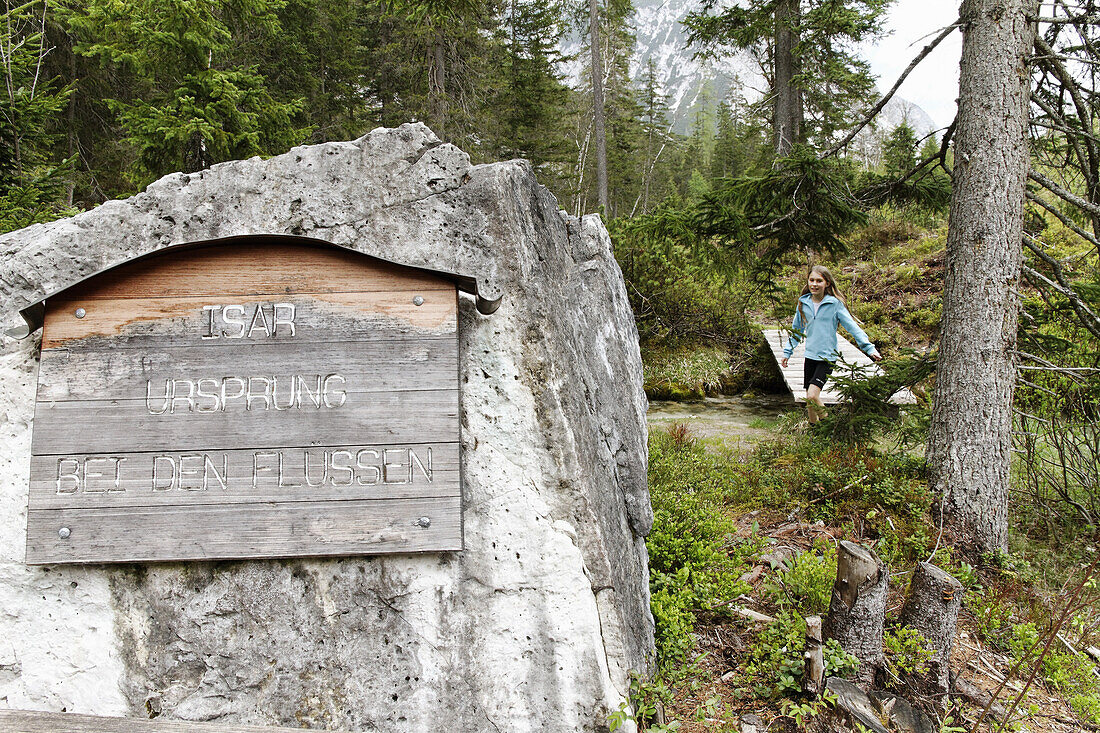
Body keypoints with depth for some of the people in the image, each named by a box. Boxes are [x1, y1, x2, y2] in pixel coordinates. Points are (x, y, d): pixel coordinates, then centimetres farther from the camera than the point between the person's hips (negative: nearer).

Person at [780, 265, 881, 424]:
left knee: (812, 395, -18)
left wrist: (869, 348, -15)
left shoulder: (835, 304, -8)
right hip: (810, 356, 5)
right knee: (809, 401, 10)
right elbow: (796, 330, 18)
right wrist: (787, 352, 18)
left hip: (827, 357, -5)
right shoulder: (803, 304, 5)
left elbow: (852, 326, -8)